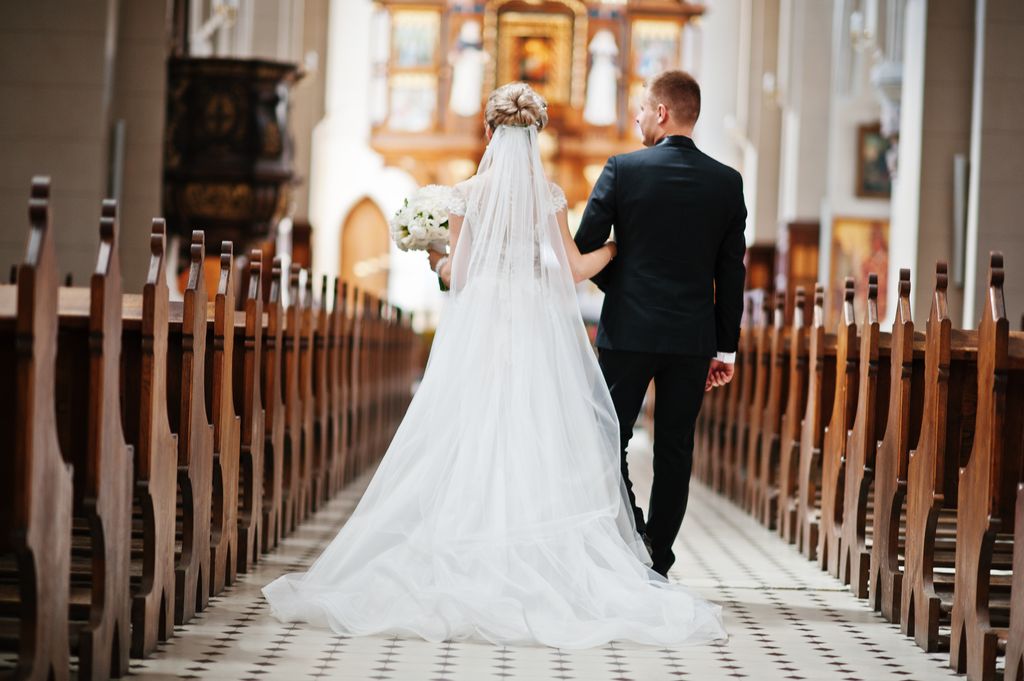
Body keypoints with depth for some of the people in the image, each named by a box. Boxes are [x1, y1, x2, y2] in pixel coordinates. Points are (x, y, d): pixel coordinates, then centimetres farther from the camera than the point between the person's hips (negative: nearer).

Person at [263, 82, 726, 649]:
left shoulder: (469, 193, -1)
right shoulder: (548, 194, 0)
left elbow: (458, 275, 0)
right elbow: (574, 268, 0)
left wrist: (437, 262, 22)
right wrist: (616, 246, 17)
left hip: (478, 332, 0)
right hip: (537, 331, 0)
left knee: (473, 444, 2)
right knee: (537, 450, 1)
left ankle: (473, 563, 1)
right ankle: (539, 564, -3)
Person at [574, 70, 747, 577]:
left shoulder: (623, 170, -7)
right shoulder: (727, 182, 2)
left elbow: (585, 248, -5)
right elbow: (731, 272, 3)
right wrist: (725, 348, 9)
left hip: (628, 331, -3)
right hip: (694, 338, 3)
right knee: (674, 450, 9)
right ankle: (657, 565, 13)